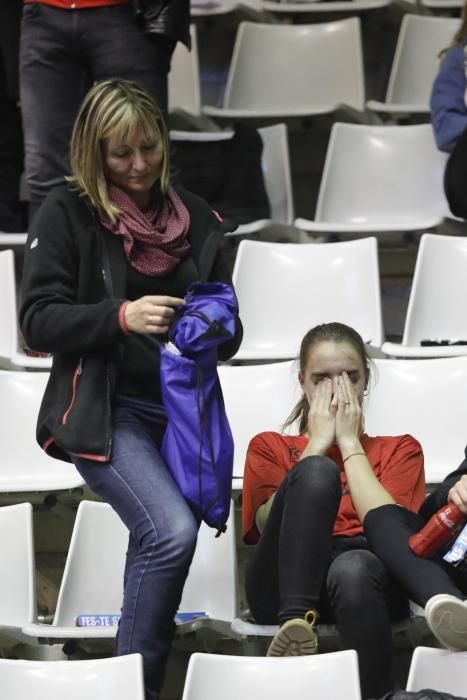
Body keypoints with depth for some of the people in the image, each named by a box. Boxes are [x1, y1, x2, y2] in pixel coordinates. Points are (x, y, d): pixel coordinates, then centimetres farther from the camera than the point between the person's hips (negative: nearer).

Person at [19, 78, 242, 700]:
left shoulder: (195, 218, 13)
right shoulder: (67, 214, -2)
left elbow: (230, 335, 16)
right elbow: (38, 321, -8)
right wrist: (120, 317, -21)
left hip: (182, 407, 5)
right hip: (106, 410, -5)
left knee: (156, 543, 3)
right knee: (174, 532, -24)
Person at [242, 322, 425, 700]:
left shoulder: (399, 449, 24)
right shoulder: (269, 447, 25)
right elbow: (271, 523, 3)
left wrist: (349, 442, 7)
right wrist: (318, 443, 6)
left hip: (368, 574, 0)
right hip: (285, 588, 0)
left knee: (352, 568, -40)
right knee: (316, 471, -28)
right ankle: (296, 622, -45)